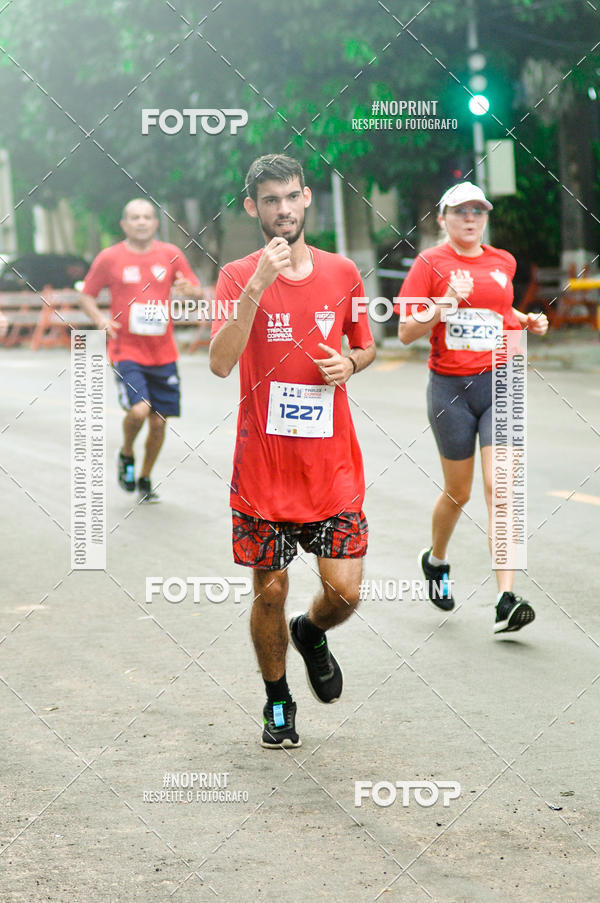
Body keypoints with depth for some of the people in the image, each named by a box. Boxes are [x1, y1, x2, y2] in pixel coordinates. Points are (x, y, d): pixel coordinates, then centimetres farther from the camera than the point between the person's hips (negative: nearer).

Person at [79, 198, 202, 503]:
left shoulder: (170, 254, 5)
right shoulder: (110, 258, -1)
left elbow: (199, 293, 9)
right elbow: (87, 295, 8)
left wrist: (190, 290, -15)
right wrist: (100, 319, -11)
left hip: (163, 354, 3)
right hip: (126, 350, -3)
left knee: (159, 422, 4)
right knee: (138, 410, -22)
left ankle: (145, 479, 25)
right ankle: (126, 455, 9)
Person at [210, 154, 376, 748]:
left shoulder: (342, 273, 5)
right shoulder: (238, 277, -4)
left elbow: (366, 347, 19)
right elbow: (220, 362, -18)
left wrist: (349, 364, -4)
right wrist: (256, 288, -28)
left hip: (333, 465, 2)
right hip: (263, 469, -2)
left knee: (344, 592, -4)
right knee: (269, 591, 4)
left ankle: (311, 634, 32)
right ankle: (277, 701, 27)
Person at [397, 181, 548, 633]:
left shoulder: (503, 262, 9)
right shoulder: (430, 263, -3)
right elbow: (406, 332, -7)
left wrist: (528, 321, 9)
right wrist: (447, 302, -21)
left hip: (499, 384, 2)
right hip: (450, 388, -2)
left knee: (500, 486, -11)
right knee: (458, 491, 9)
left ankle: (507, 601, -15)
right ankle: (436, 561, 41)